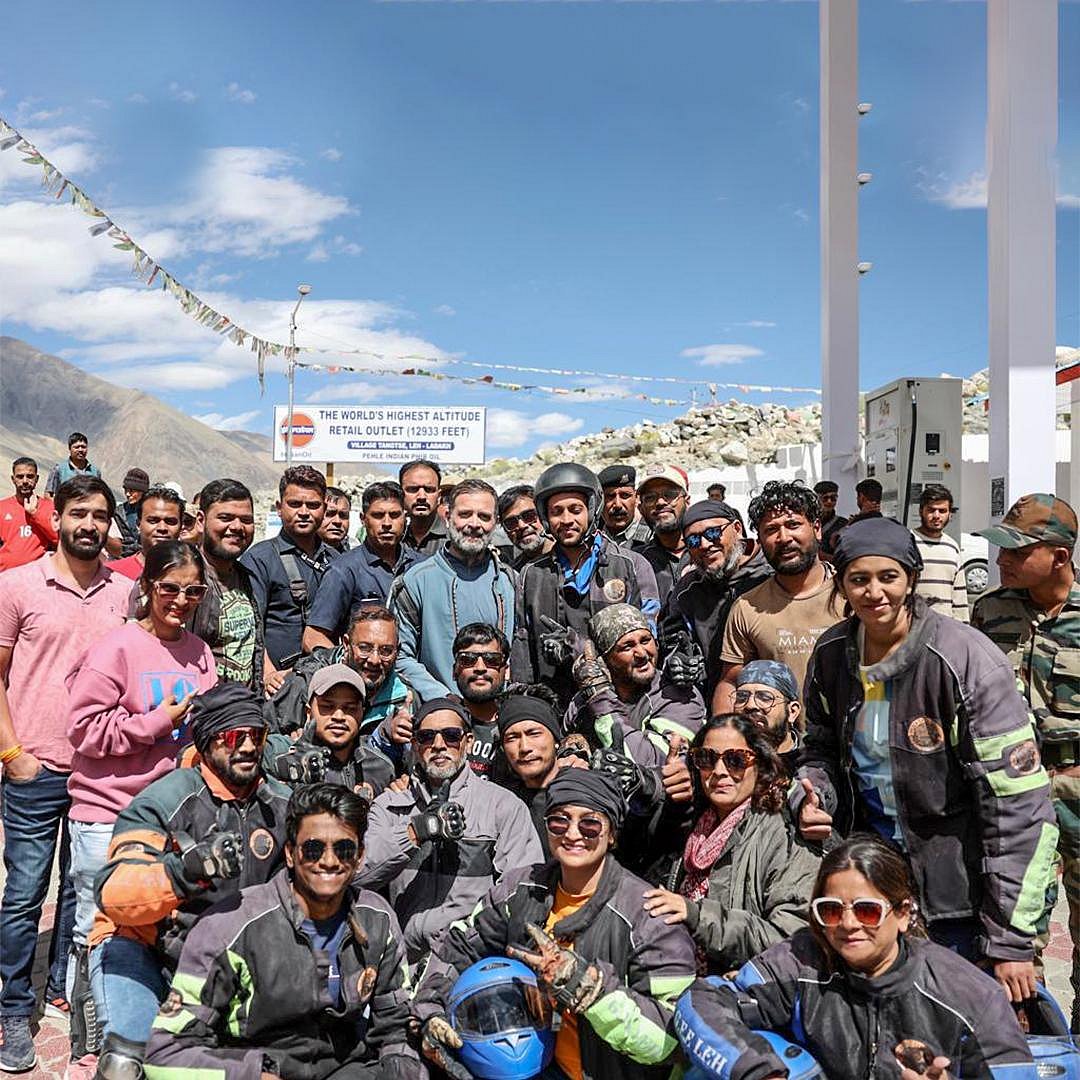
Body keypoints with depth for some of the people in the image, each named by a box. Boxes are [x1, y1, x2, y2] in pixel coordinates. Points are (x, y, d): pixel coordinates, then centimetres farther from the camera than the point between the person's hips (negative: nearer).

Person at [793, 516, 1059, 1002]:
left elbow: (1018, 802, -21)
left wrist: (1011, 938, -20)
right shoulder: (831, 653, -5)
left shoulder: (965, 659, -22)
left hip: (959, 868, -4)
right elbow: (821, 747, 12)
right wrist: (811, 796, -12)